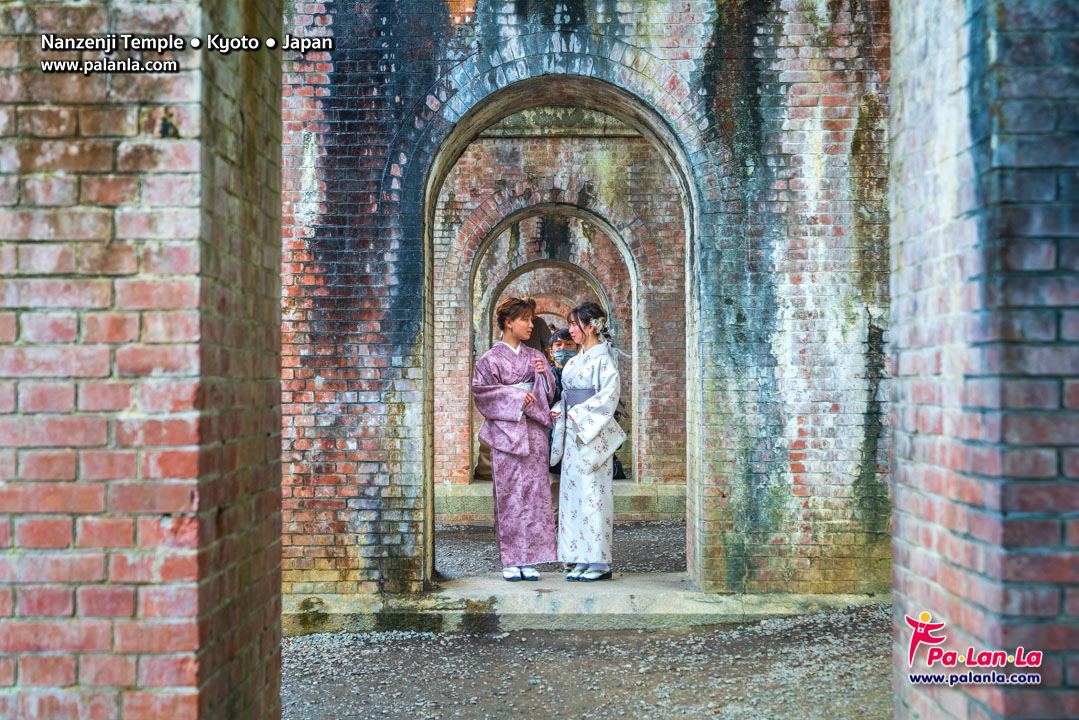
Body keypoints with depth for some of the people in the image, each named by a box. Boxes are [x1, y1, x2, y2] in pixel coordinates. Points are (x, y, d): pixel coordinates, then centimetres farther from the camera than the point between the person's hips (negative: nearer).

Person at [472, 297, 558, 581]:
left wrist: (543, 374, -6)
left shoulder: (534, 357, 14)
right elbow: (480, 391, -6)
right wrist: (514, 397, -13)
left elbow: (548, 394, 14)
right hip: (506, 431, -4)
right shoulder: (491, 358, 1)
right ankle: (510, 562, 3)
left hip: (534, 432, 4)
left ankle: (529, 560, 4)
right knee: (509, 493, -4)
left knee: (534, 492, 0)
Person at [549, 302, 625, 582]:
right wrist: (557, 410, 5)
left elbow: (609, 396, -16)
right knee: (574, 493, 7)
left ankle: (600, 562, -2)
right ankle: (582, 559, 13)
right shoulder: (575, 360, 17)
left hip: (593, 435, -9)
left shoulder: (604, 358, -8)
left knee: (592, 492, -7)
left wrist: (580, 413, -15)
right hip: (573, 434, 9)